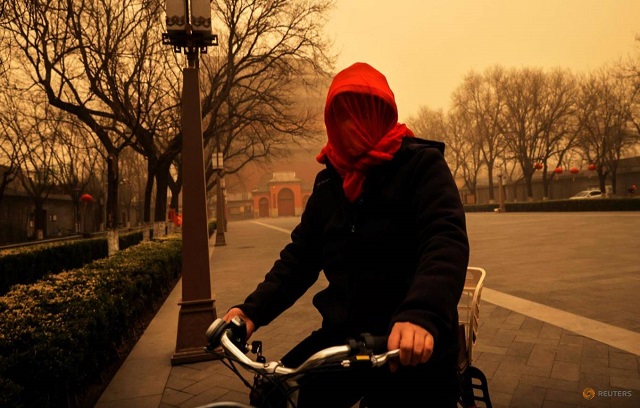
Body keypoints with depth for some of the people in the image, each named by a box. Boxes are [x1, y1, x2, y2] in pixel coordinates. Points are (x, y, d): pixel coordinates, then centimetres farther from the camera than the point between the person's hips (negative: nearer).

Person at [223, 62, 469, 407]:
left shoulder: (421, 165, -8)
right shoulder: (329, 183, 7)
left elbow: (446, 240, -23)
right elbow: (301, 254, 7)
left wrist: (421, 314, -41)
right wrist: (253, 310, -7)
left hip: (414, 347, -3)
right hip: (344, 337, 4)